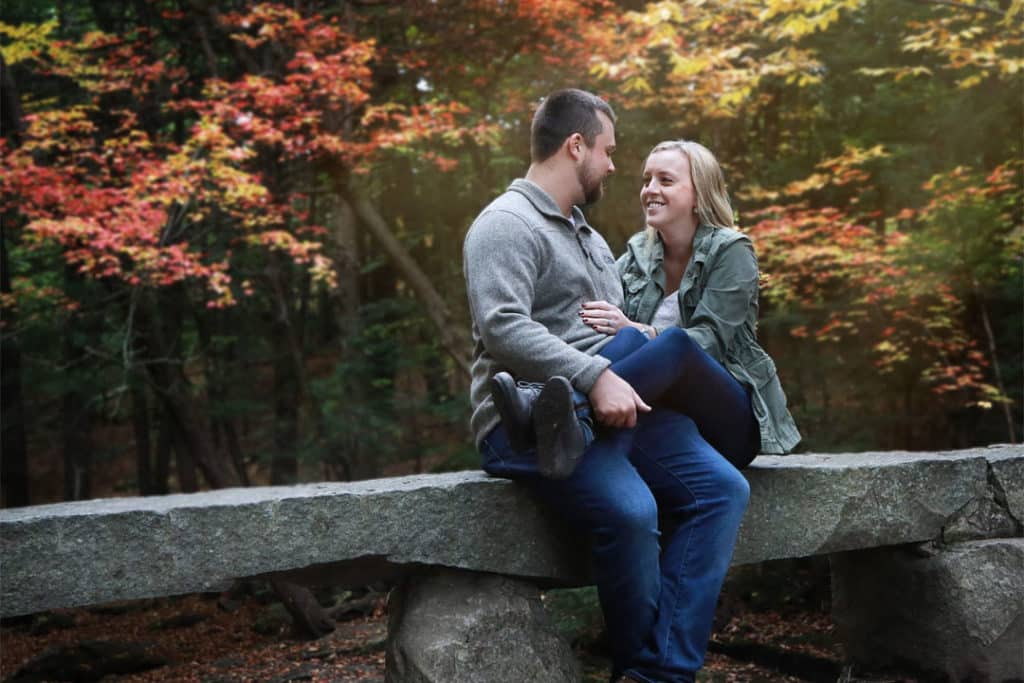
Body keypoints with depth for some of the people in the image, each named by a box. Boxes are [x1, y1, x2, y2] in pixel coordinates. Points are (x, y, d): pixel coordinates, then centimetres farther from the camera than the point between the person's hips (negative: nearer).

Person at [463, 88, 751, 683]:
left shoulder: (589, 236, 26)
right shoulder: (508, 224, -4)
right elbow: (502, 327, -20)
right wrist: (595, 377, -27)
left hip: (612, 406, 9)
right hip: (530, 421, -9)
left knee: (722, 488, -11)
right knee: (630, 511, -32)